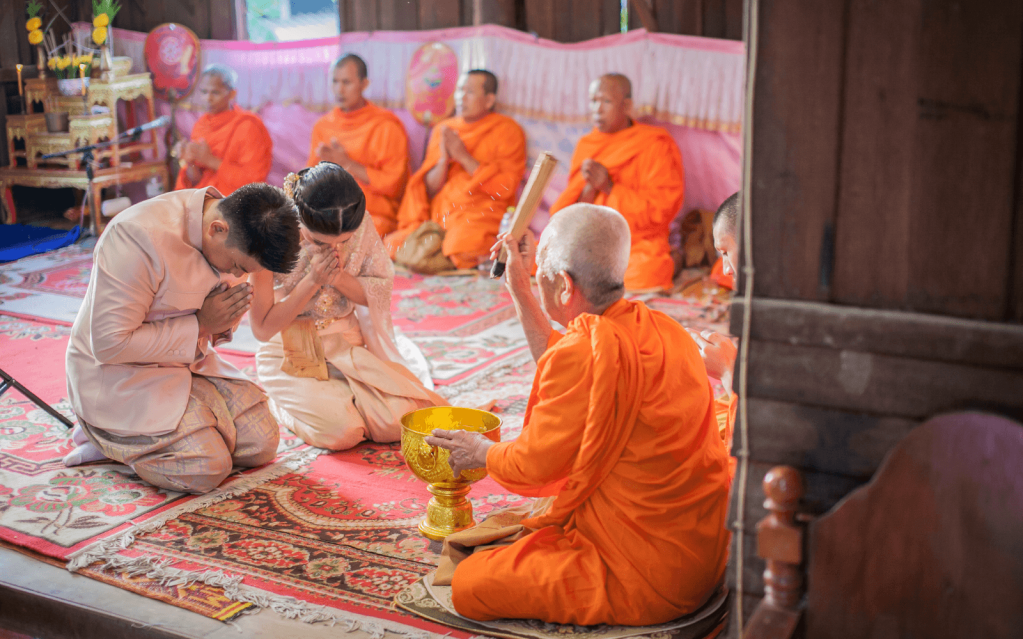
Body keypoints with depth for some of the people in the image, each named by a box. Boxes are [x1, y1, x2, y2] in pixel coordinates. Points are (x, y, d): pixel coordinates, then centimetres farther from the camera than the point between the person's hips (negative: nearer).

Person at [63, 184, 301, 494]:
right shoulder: (141, 237, -29)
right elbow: (109, 344, -26)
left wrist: (221, 323, -11)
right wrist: (199, 325, -22)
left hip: (187, 361, 8)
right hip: (117, 375, -8)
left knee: (262, 444, -6)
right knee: (207, 467, -22)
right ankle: (106, 435, 4)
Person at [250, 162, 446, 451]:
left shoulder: (361, 224, -12)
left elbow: (380, 292, -1)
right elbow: (262, 328, -15)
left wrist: (339, 277, -22)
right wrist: (313, 280, -26)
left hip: (349, 346, 3)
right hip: (293, 355, -3)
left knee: (399, 421, -15)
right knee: (341, 432, -23)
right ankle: (289, 402, 10)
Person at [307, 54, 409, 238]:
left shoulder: (387, 126, 1)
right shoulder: (322, 126, 17)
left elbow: (392, 185, -7)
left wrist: (347, 164, -9)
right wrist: (324, 164, -3)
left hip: (373, 217, -5)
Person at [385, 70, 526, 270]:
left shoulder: (507, 130, 3)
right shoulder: (443, 130, 17)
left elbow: (505, 187, -9)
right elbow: (429, 190, 13)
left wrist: (463, 157, -9)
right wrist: (443, 161, -6)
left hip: (480, 216, -4)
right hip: (439, 216, 5)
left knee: (462, 252, -36)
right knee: (393, 246, -20)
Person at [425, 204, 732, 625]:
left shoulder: (588, 349, -26)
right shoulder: (653, 326, 2)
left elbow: (534, 464, -13)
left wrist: (481, 453, 8)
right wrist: (520, 293, 24)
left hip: (647, 571, -9)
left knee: (469, 585, -6)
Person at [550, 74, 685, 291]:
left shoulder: (655, 146, -1)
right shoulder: (586, 144, 15)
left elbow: (660, 210, -10)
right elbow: (563, 210, 12)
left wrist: (609, 187, -16)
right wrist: (589, 189, -11)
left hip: (638, 248, -4)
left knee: (641, 276, -34)